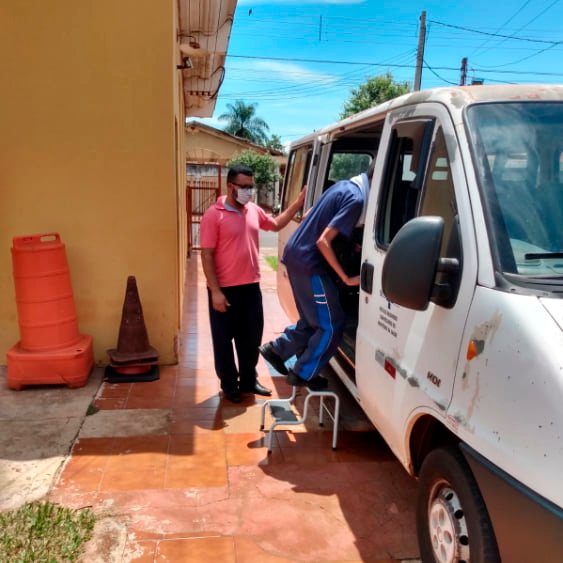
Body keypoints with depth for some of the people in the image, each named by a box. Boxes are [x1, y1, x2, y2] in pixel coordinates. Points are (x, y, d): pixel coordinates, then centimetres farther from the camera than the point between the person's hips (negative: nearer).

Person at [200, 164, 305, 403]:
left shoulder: (254, 211, 7)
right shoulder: (213, 216, -13)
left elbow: (276, 224, 25)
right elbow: (207, 256, -14)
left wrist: (298, 202, 15)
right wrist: (216, 291, -18)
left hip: (251, 287, 6)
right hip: (225, 289, -6)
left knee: (251, 337, 16)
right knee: (224, 340, 8)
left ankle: (248, 380, 33)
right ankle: (229, 385, 24)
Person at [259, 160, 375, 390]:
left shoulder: (344, 186, 10)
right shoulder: (355, 199, -19)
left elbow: (308, 216, 20)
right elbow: (323, 241, -24)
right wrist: (346, 278, -18)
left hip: (296, 255, 9)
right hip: (309, 263, -9)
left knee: (311, 321, 20)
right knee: (332, 324, 4)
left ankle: (275, 350, 27)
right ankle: (303, 374, 14)